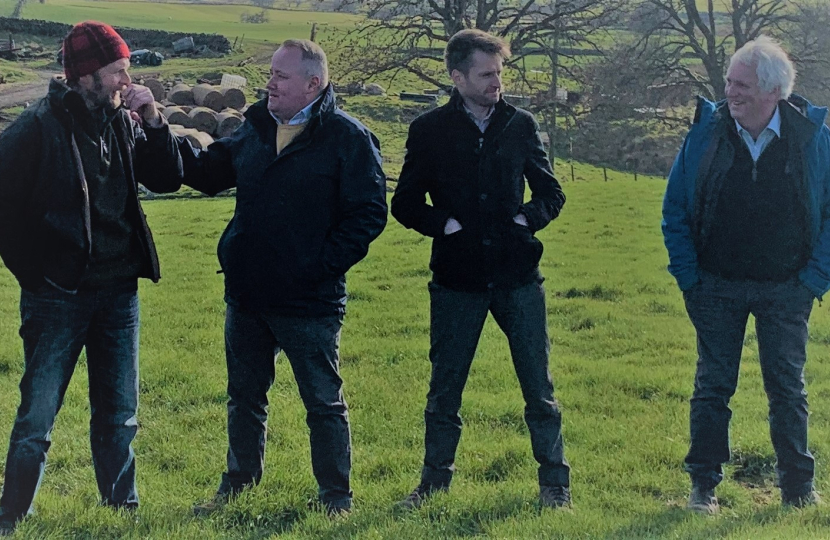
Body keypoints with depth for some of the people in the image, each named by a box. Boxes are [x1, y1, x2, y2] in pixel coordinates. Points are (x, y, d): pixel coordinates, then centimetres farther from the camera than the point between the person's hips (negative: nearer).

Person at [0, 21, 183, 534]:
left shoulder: (124, 121, 5)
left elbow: (167, 179, 7)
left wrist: (154, 121, -5)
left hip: (119, 293, 5)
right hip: (59, 295, -5)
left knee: (119, 415, 14)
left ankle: (123, 510, 26)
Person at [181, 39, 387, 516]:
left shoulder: (348, 137, -12)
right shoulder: (257, 127, 8)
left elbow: (369, 213, -14)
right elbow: (210, 173, 16)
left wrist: (324, 266, -16)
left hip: (309, 302, -6)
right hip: (247, 296, 6)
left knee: (324, 401, 6)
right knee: (245, 395, 19)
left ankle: (337, 496, 20)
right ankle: (238, 484, 35)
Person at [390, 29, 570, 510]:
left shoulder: (521, 125, 5)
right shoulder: (430, 130, 1)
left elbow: (551, 193, 11)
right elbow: (405, 204, 4)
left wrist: (527, 218, -6)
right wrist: (444, 225, -9)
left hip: (518, 275, 1)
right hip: (457, 277, -1)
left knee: (539, 386, 4)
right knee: (444, 387, 8)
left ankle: (555, 483, 16)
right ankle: (436, 480, 24)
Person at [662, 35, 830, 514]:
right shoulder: (707, 131, -7)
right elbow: (675, 208, 1)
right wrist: (689, 276, -4)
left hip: (785, 290, 0)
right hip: (717, 289, 1)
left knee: (788, 387, 8)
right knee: (713, 386, 6)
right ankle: (704, 486, 15)